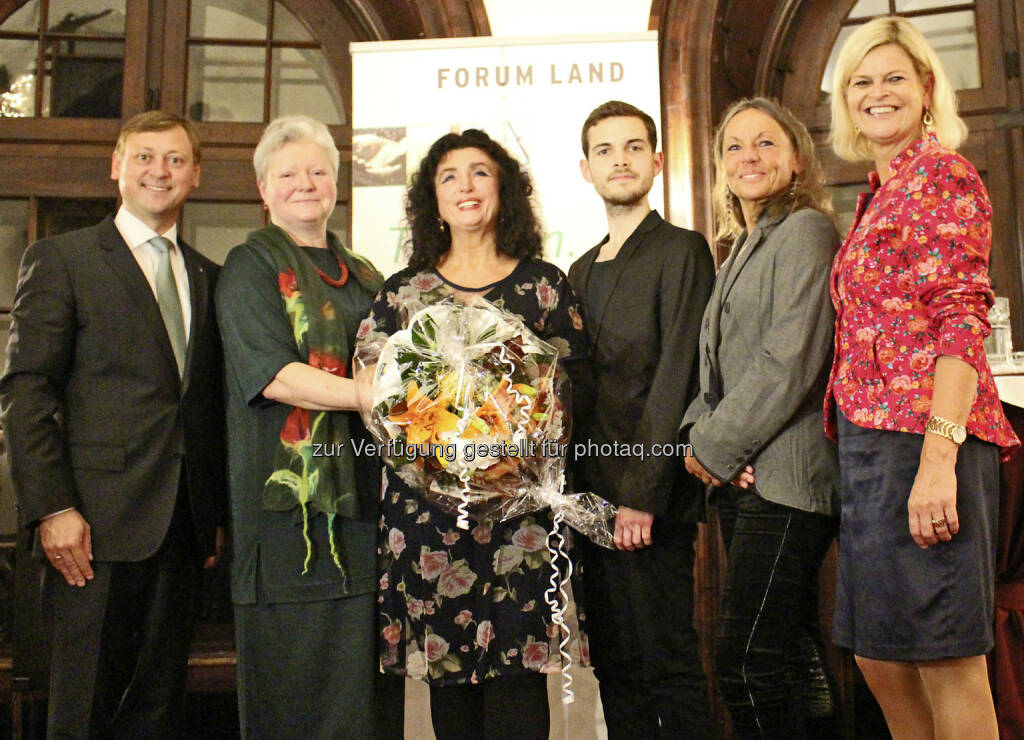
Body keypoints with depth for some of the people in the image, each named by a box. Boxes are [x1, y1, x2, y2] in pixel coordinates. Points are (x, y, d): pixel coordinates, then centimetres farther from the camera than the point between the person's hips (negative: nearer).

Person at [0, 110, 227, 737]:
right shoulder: (60, 259, 2)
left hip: (184, 525, 5)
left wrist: (220, 514, 10)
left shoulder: (208, 277, 15)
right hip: (98, 522, -4)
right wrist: (52, 508, -14)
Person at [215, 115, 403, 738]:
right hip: (293, 499, -5)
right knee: (295, 684, -1)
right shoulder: (251, 266, 2)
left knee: (368, 682, 8)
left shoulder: (364, 277, 20)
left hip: (366, 497, 6)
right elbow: (274, 375, -12)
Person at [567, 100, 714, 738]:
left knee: (668, 666, 0)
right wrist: (577, 492, 8)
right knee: (614, 665, 12)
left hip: (651, 499, -7)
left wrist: (642, 496, -17)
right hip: (591, 496, 7)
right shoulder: (582, 271, 18)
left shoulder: (681, 251, -3)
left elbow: (674, 380, -12)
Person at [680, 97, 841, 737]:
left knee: (746, 657, -10)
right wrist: (700, 432, 0)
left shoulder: (806, 231, -6)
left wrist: (717, 448, -10)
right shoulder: (741, 251, 21)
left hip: (784, 473, -9)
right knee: (794, 654, 13)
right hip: (739, 476, 9)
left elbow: (791, 361, -15)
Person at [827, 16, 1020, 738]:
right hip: (872, 438, 9)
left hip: (921, 435, -9)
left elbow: (962, 319, -14)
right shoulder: (879, 194, 21)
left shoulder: (941, 172, -4)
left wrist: (939, 457, -23)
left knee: (946, 659, -2)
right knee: (880, 659, 14)